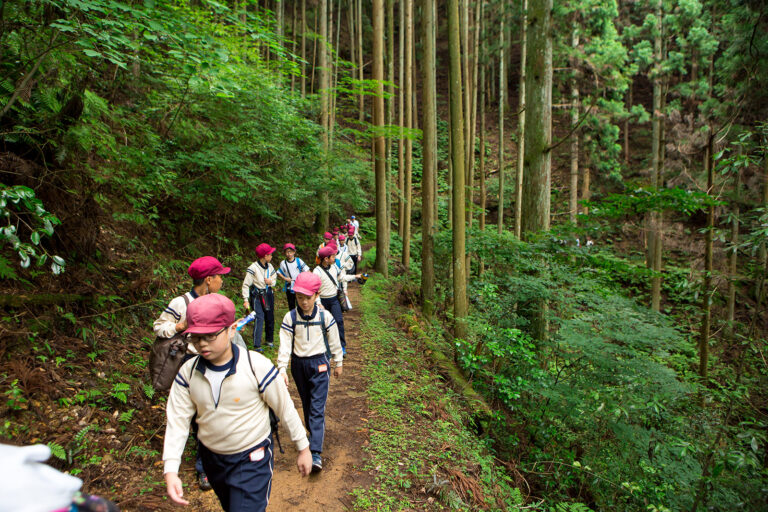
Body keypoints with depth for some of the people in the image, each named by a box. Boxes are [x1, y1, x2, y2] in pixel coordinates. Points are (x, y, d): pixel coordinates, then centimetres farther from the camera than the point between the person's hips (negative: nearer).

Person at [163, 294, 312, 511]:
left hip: (253, 459, -5)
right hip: (212, 459, 5)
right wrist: (170, 471, -17)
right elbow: (177, 420, -7)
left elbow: (286, 410, -15)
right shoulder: (188, 372, -11)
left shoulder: (257, 366, -24)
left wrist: (303, 449, -6)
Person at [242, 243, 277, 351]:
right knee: (259, 318, -12)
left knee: (270, 318, 12)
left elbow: (274, 280, 18)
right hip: (257, 295, -6)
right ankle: (257, 345, -6)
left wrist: (271, 282, -7)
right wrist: (246, 300, -18)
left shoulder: (270, 267, 5)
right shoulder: (253, 268, -15)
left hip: (268, 294, 6)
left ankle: (269, 340, 30)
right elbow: (246, 285, -13)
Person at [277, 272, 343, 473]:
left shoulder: (325, 317, -9)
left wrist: (338, 363, 9)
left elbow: (334, 341, 2)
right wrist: (282, 368, -17)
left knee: (317, 408, -7)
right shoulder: (290, 318, -7)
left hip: (319, 364, -2)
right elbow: (285, 344, -8)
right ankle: (315, 433, 41)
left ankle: (316, 453, -7)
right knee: (306, 404, 18)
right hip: (298, 364, 3)